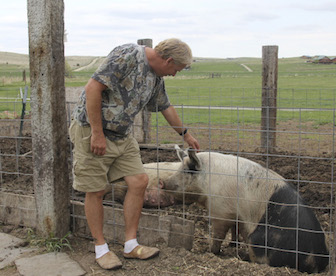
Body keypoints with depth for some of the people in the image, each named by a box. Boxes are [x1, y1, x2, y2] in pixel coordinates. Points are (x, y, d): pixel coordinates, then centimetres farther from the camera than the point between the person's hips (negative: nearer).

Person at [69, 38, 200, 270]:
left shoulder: (156, 77, 9)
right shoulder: (127, 56, -19)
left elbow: (166, 108, 25)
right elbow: (93, 88, -24)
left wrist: (186, 134, 37)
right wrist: (98, 134, -23)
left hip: (122, 136, 8)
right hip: (91, 130, -8)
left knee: (139, 181, 0)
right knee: (96, 191, 1)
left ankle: (131, 245, 13)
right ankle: (101, 248, 17)